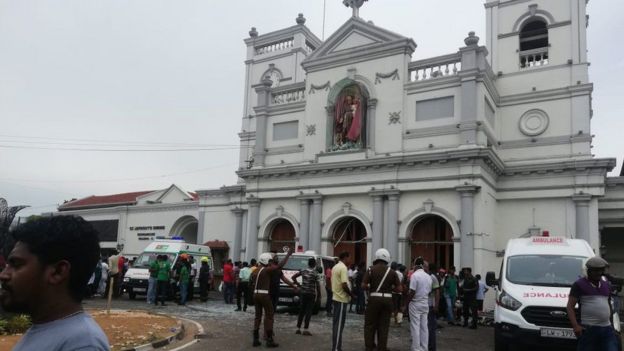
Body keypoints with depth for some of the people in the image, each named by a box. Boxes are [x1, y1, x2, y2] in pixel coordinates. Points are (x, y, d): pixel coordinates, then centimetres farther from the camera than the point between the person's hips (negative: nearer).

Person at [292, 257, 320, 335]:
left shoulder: (303, 271, 2)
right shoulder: (315, 274, -11)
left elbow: (293, 277, 5)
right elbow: (318, 285, -12)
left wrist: (298, 284, 9)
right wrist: (319, 294, 0)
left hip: (303, 293, 5)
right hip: (311, 294, -5)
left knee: (301, 311, 11)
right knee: (309, 311, 0)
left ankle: (298, 328, 13)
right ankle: (305, 329, -2)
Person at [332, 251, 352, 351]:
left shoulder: (335, 267, 14)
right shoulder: (343, 268, -16)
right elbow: (344, 285, -23)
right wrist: (350, 294, -8)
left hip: (336, 297, 9)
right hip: (342, 299, -9)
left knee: (336, 323, 12)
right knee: (339, 324, -6)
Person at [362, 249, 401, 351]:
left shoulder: (371, 269, -4)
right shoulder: (392, 272, 2)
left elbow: (363, 286, -9)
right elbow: (399, 289, 0)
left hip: (374, 299, -2)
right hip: (387, 299, 2)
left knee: (370, 324, 9)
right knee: (384, 326, 9)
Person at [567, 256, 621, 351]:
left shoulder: (607, 285, 17)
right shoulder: (579, 284, -2)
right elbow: (570, 306, -7)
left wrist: (612, 325, 23)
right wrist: (575, 326, -18)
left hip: (607, 329, 5)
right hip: (588, 329, -5)